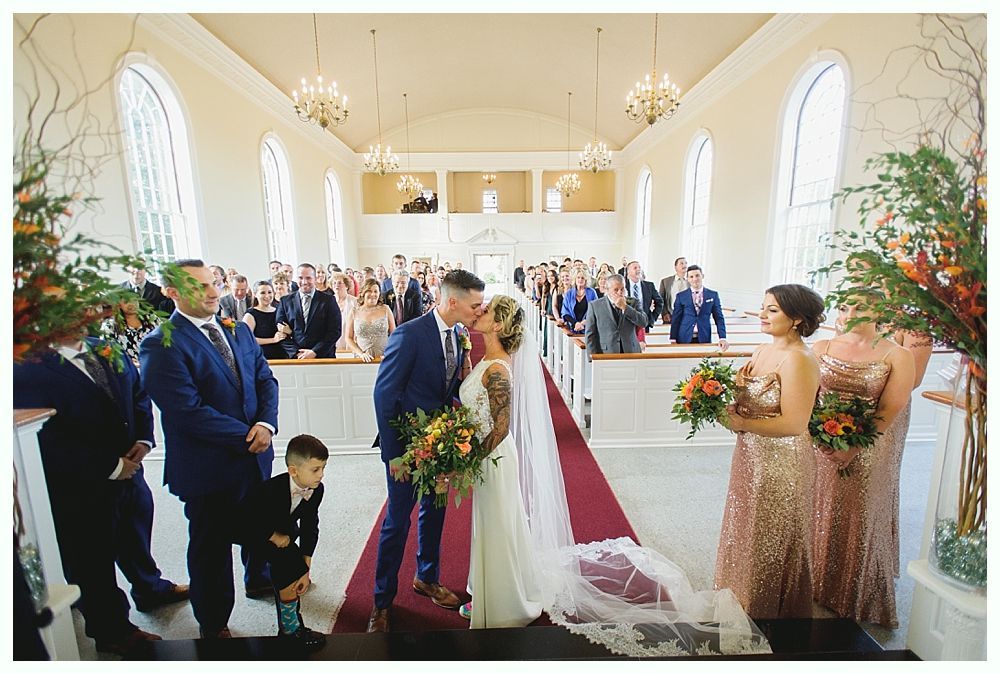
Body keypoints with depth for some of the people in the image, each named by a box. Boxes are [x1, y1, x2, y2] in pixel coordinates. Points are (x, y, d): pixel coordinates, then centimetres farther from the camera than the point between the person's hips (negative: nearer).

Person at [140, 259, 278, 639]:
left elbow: (265, 379, 2)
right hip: (209, 466, -6)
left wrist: (267, 423, -14)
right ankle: (213, 625, 39)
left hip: (255, 455, 6)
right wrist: (246, 437, -19)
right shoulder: (161, 345, -17)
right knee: (212, 546, 15)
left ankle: (258, 579, 54)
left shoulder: (238, 330, 4)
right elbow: (188, 411, -23)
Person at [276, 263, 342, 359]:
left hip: (323, 357, -2)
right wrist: (296, 353, -7)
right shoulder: (285, 301, 9)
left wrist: (314, 352, -11)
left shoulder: (328, 300, 2)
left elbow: (335, 331, -4)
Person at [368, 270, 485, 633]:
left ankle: (427, 578, 45)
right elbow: (384, 394, -19)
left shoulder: (456, 337, 0)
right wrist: (392, 452, -17)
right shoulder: (409, 334, -23)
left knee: (433, 513, 21)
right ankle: (382, 600, 33)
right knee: (397, 521, 9)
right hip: (407, 443, -7)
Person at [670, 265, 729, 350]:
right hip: (684, 339, -1)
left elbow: (719, 318, 6)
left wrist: (722, 338, -5)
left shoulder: (713, 295, 6)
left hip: (704, 339, 1)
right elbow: (676, 319, 3)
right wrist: (673, 339, -4)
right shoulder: (681, 296, 3)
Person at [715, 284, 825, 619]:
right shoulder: (762, 351, 5)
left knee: (770, 541, 12)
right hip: (751, 456, 8)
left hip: (782, 464, -8)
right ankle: (740, 601, 43)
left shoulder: (798, 360, -21)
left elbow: (794, 424, -24)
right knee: (747, 533, 22)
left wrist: (740, 423, -21)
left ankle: (766, 613, 35)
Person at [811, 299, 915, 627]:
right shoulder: (820, 348, 2)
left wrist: (852, 449, -16)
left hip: (865, 455, -2)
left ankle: (853, 600, 35)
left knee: (857, 525, 12)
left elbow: (888, 412, -8)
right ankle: (814, 590, 35)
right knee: (817, 519, 14)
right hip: (819, 449, 2)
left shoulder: (897, 356, -5)